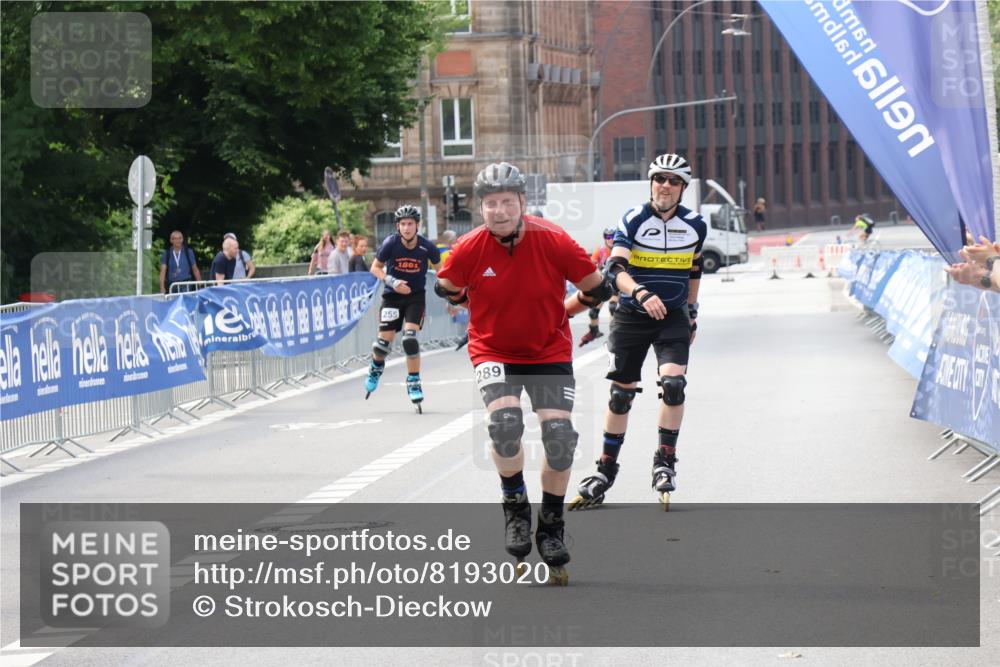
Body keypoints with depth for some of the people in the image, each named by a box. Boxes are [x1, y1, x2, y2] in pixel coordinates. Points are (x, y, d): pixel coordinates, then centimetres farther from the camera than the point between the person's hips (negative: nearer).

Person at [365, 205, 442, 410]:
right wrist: (392, 281, -20)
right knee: (384, 340, -2)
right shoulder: (390, 244, -16)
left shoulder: (427, 247, -14)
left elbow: (440, 270, 4)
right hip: (392, 295, 1)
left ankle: (414, 383, -4)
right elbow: (375, 268, -2)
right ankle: (376, 367, 32)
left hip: (416, 297, -1)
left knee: (410, 338, -18)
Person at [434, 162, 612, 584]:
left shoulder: (553, 241, -17)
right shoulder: (469, 249, -15)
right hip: (493, 353, 0)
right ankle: (515, 507, 0)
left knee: (559, 434, -11)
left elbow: (597, 290, -4)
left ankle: (551, 525, 12)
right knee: (505, 422, -25)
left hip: (549, 353, 1)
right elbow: (447, 289, 6)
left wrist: (556, 314, 6)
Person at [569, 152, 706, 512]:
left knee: (673, 383, -20)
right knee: (620, 394, 3)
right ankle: (605, 471, 16)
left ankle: (665, 461, -7)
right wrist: (642, 293, -40)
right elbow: (615, 268, -23)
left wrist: (692, 314, 18)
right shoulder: (633, 221, -10)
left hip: (673, 317, 1)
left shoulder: (695, 226, -1)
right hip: (632, 317, -1)